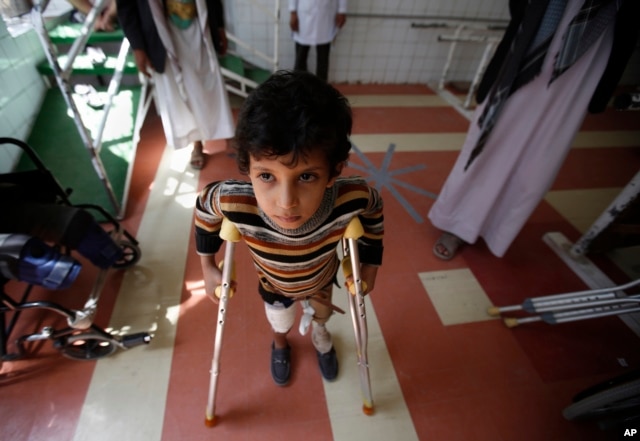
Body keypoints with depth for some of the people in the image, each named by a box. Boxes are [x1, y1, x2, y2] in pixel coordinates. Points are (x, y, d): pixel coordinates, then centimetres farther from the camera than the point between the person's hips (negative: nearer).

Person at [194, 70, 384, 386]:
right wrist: (208, 267, -10)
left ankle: (320, 335, 72)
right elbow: (204, 207, -19)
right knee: (280, 324, 33)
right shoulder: (233, 203, -44)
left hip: (322, 278, 1)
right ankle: (280, 345, 71)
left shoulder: (353, 198, -44)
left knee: (321, 314, 34)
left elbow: (373, 211, -18)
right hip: (274, 284, 0)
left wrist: (370, 265, -9)